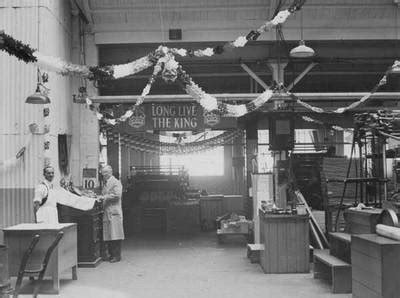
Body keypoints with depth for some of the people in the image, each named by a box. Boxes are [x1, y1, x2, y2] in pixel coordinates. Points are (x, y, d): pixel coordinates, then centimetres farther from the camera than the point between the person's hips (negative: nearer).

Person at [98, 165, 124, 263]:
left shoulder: (116, 182, -6)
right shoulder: (105, 184, 19)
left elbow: (117, 195, -17)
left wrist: (104, 197, -17)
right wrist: (99, 197, 8)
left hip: (114, 212, -8)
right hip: (106, 212, 8)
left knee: (115, 235, -6)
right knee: (107, 235, 8)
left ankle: (117, 256, -1)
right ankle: (111, 254, 16)